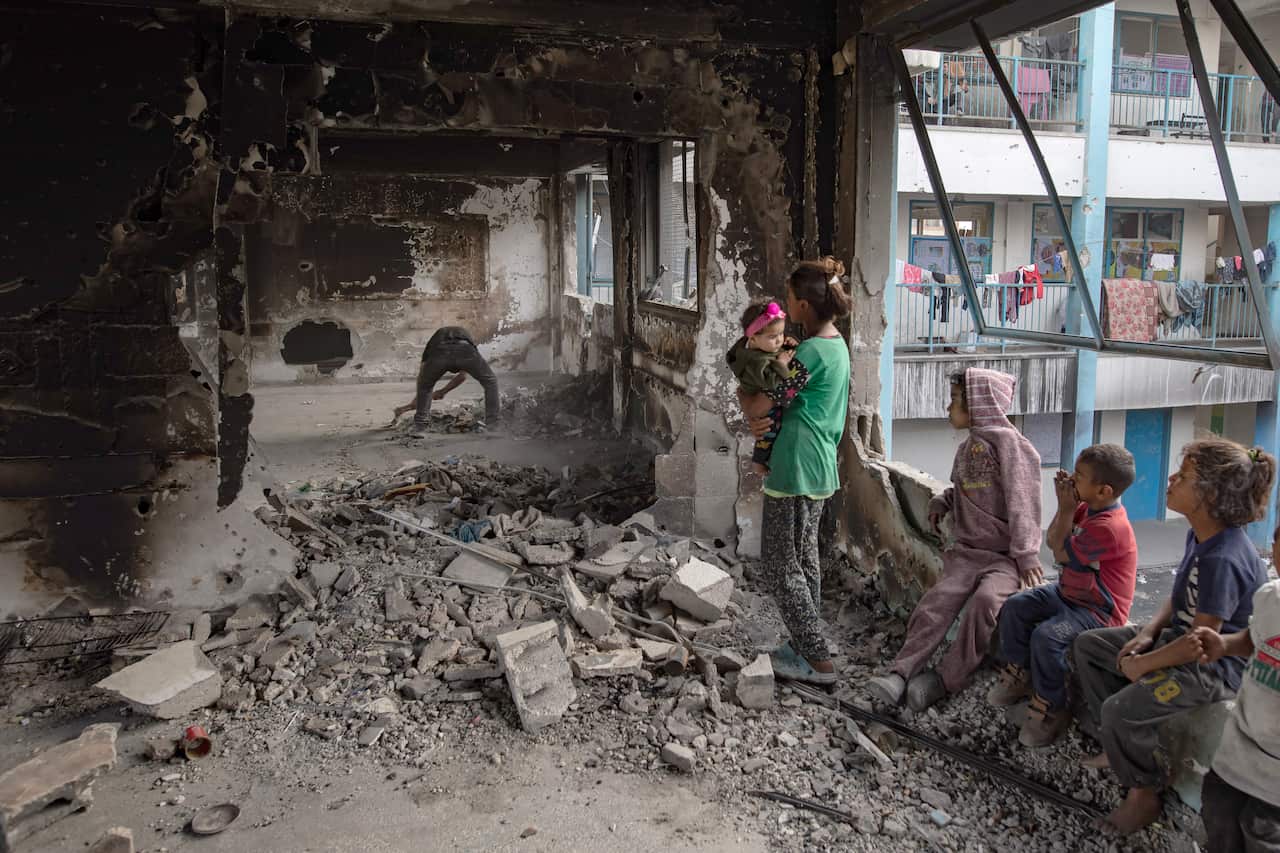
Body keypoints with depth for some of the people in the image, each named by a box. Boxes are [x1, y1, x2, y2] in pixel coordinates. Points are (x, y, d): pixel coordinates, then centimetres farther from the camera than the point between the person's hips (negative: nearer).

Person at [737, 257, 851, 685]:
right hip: (820, 469, 10)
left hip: (794, 471, -10)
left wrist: (742, 394, 3)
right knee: (805, 558, 18)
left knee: (780, 566, 1)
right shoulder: (837, 344, 10)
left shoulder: (811, 352, -20)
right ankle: (806, 646, 30)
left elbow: (757, 407, -17)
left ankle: (819, 662, 6)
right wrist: (762, 420, -7)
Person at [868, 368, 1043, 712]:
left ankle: (948, 678, -23)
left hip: (1006, 556, -5)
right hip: (968, 551, 6)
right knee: (938, 599, -18)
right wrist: (941, 501, 11)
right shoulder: (967, 449, 18)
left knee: (985, 599, -31)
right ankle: (901, 671, -26)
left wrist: (1026, 556, -18)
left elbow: (1022, 503, -12)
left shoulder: (1008, 442, -5)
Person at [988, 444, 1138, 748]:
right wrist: (1066, 506, -7)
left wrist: (1067, 509, -16)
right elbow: (1051, 540, 6)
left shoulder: (1109, 527, -30)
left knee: (1046, 636, -30)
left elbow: (1061, 553, -20)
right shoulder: (1088, 507, 0)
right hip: (1069, 593, 10)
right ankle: (1019, 677, 19)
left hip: (1098, 610, -10)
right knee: (1015, 607, 5)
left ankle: (1050, 710, -11)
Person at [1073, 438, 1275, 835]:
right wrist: (1147, 633, -3)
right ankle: (1120, 745, 19)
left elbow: (1200, 643, -27)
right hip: (1183, 637, 10)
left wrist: (1142, 665, -15)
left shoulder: (1223, 560, -31)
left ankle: (1144, 794, 2)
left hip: (1216, 665, -10)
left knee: (1121, 710, -26)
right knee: (1088, 644, 12)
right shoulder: (1200, 535, 0)